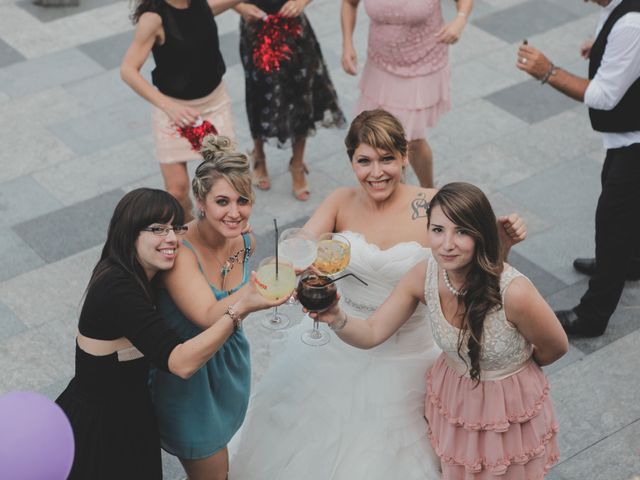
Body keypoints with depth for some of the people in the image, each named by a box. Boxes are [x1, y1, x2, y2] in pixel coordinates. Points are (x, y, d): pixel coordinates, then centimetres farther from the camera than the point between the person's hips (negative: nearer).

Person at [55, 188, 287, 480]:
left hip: (128, 416, 9)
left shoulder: (134, 277, -1)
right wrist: (240, 310, -42)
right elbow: (180, 363, -36)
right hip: (98, 431, -8)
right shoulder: (118, 289, -29)